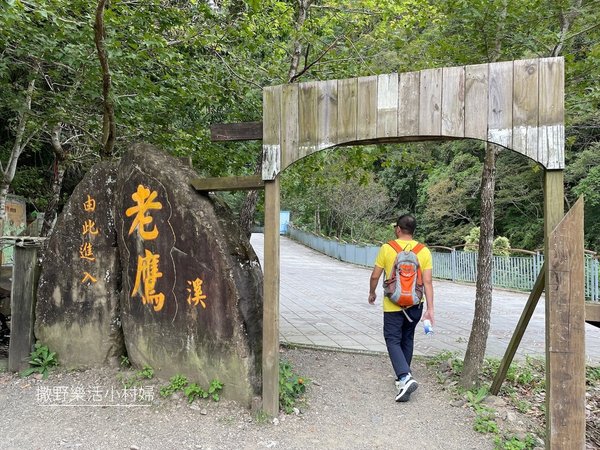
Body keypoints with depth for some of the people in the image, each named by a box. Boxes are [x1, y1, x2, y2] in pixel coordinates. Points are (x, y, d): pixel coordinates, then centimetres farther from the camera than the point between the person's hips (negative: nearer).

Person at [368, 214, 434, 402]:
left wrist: (372, 293, 14)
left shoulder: (387, 248, -10)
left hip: (393, 305, -4)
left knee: (393, 341, 3)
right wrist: (430, 309, -3)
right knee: (407, 340, 20)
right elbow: (428, 282, -6)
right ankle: (404, 377, 31)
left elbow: (375, 276, -5)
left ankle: (405, 377, -15)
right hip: (415, 305, 4)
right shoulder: (424, 251, -3)